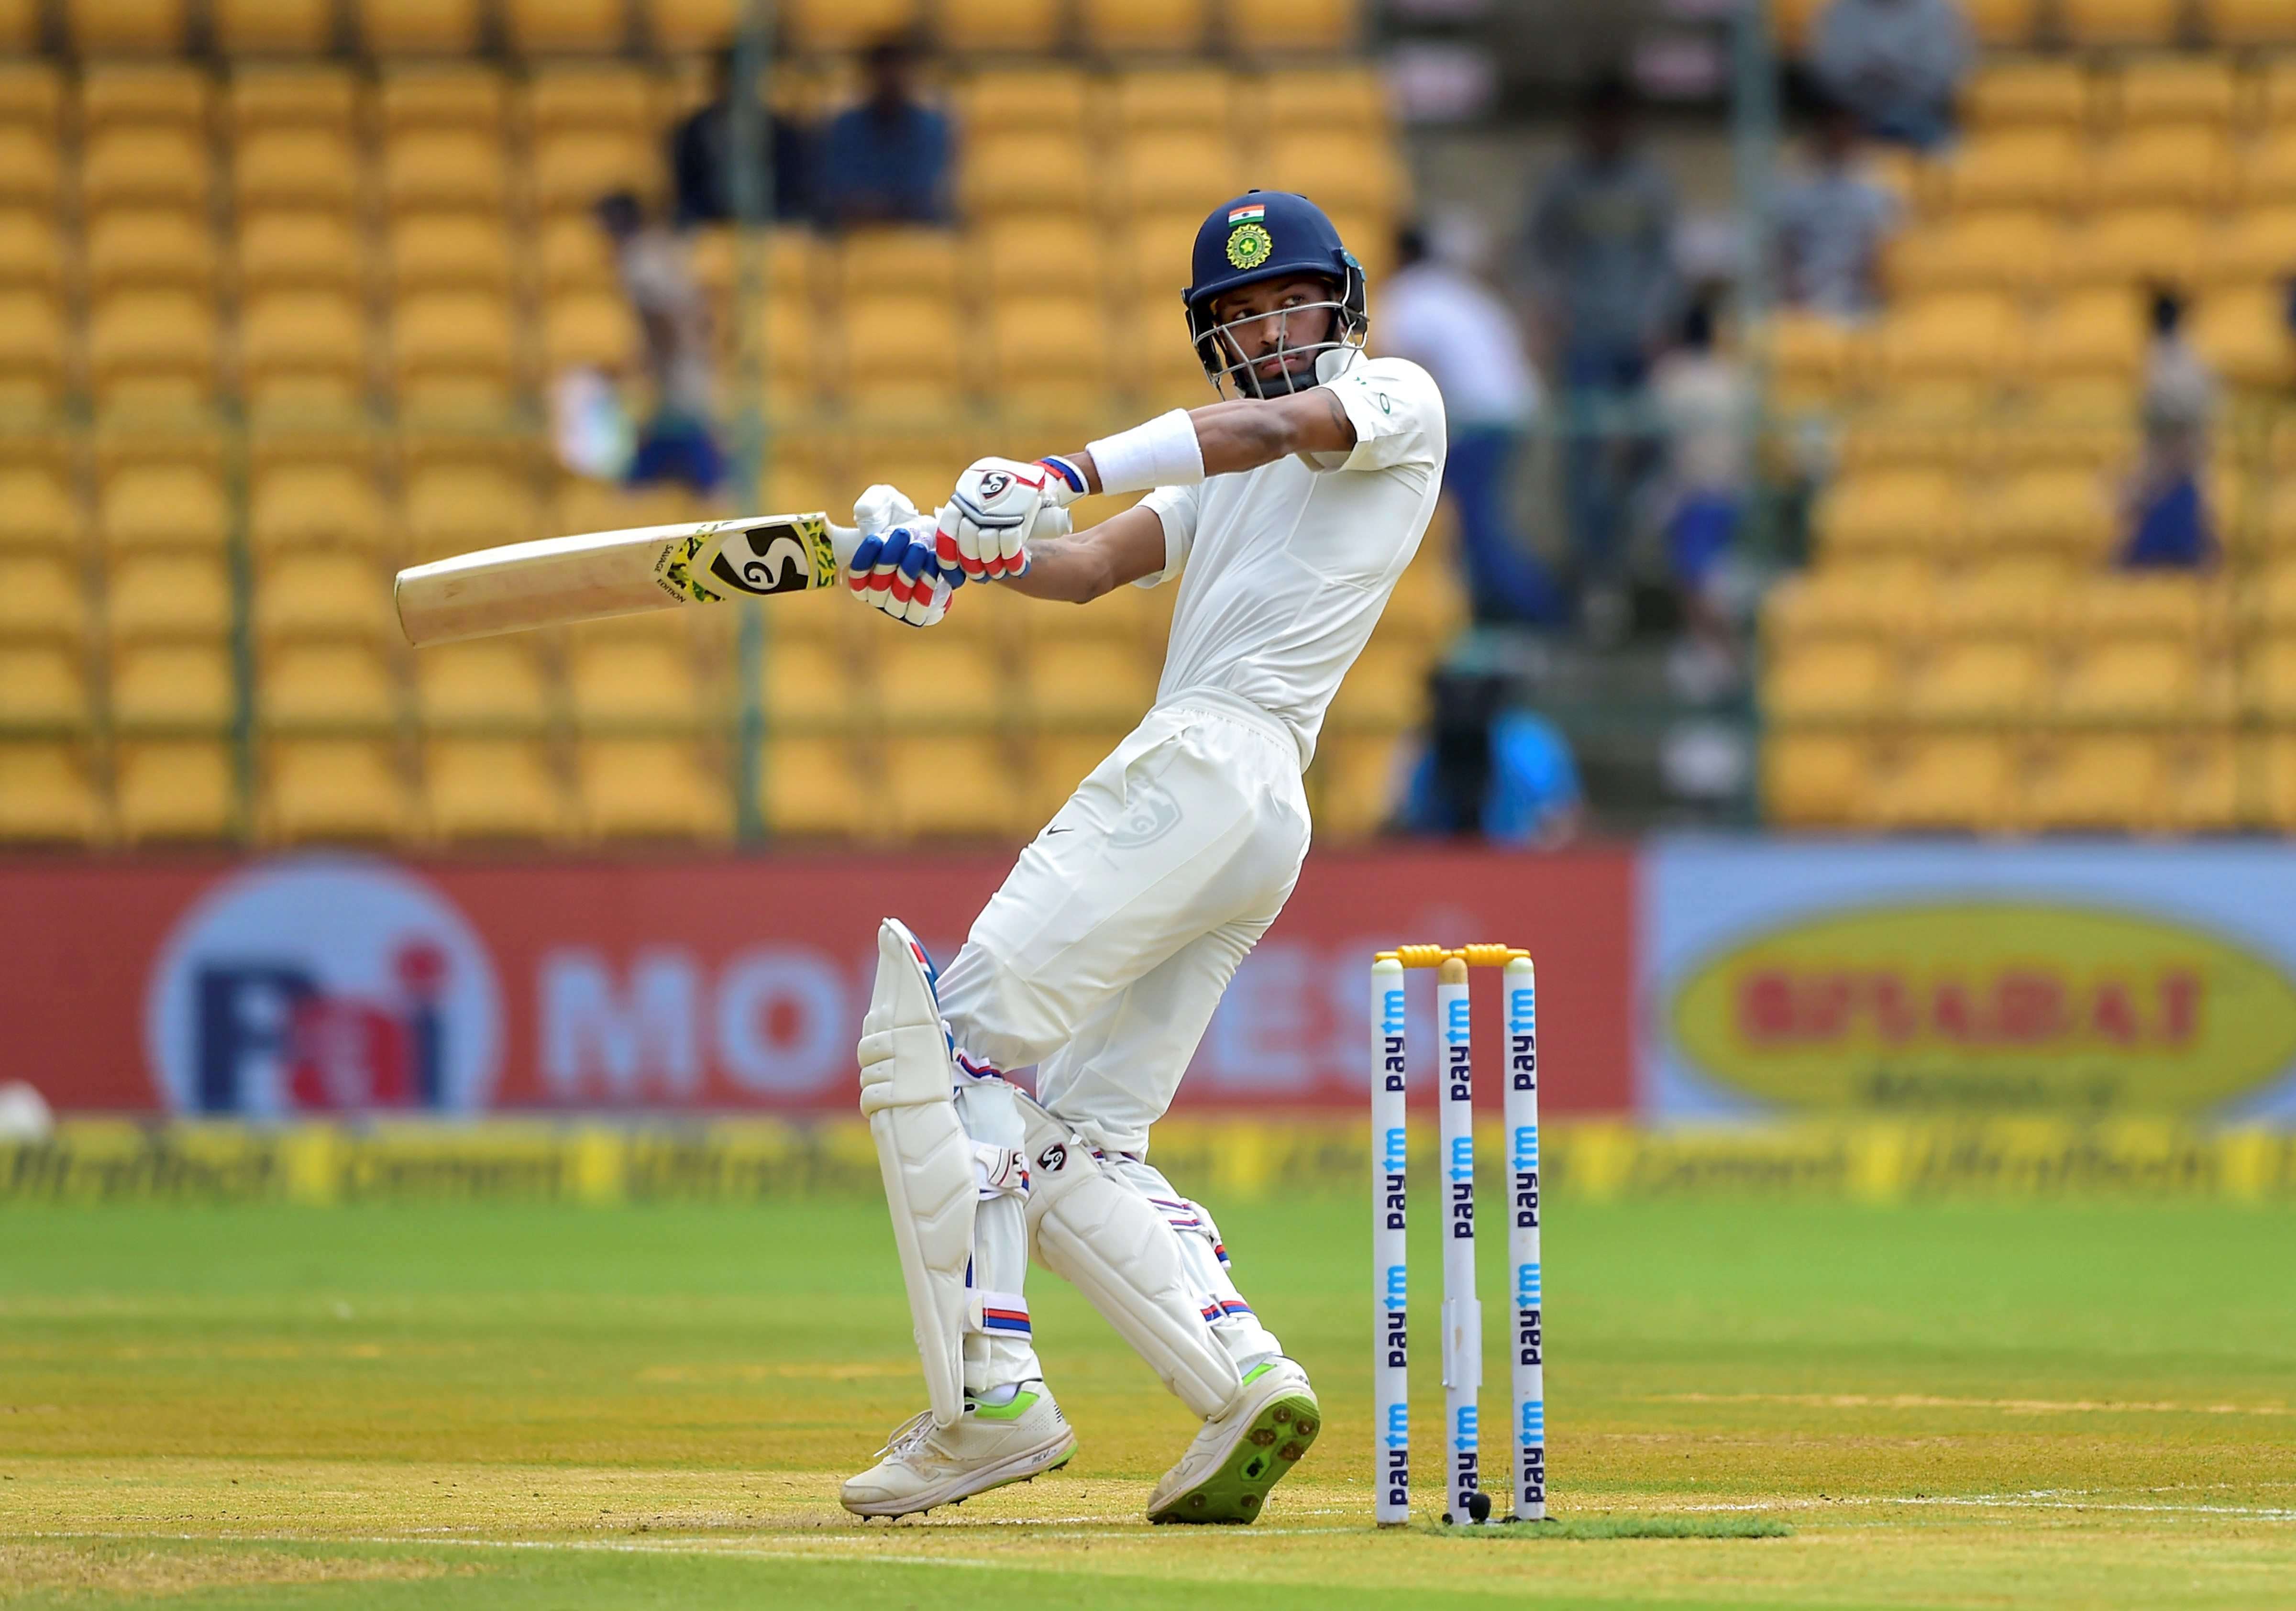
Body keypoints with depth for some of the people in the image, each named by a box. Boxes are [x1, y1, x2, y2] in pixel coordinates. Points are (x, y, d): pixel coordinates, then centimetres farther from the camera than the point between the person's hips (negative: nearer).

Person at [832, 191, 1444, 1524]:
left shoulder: (1397, 399, 6)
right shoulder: (1230, 479, 31)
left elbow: (1274, 424, -15)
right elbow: (1094, 568, 17)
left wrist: (1066, 474, -27)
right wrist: (969, 551, -4)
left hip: (1209, 766, -10)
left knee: (957, 1038, -14)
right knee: (1075, 1147, 5)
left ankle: (991, 1394, -21)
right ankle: (1246, 1378, -8)